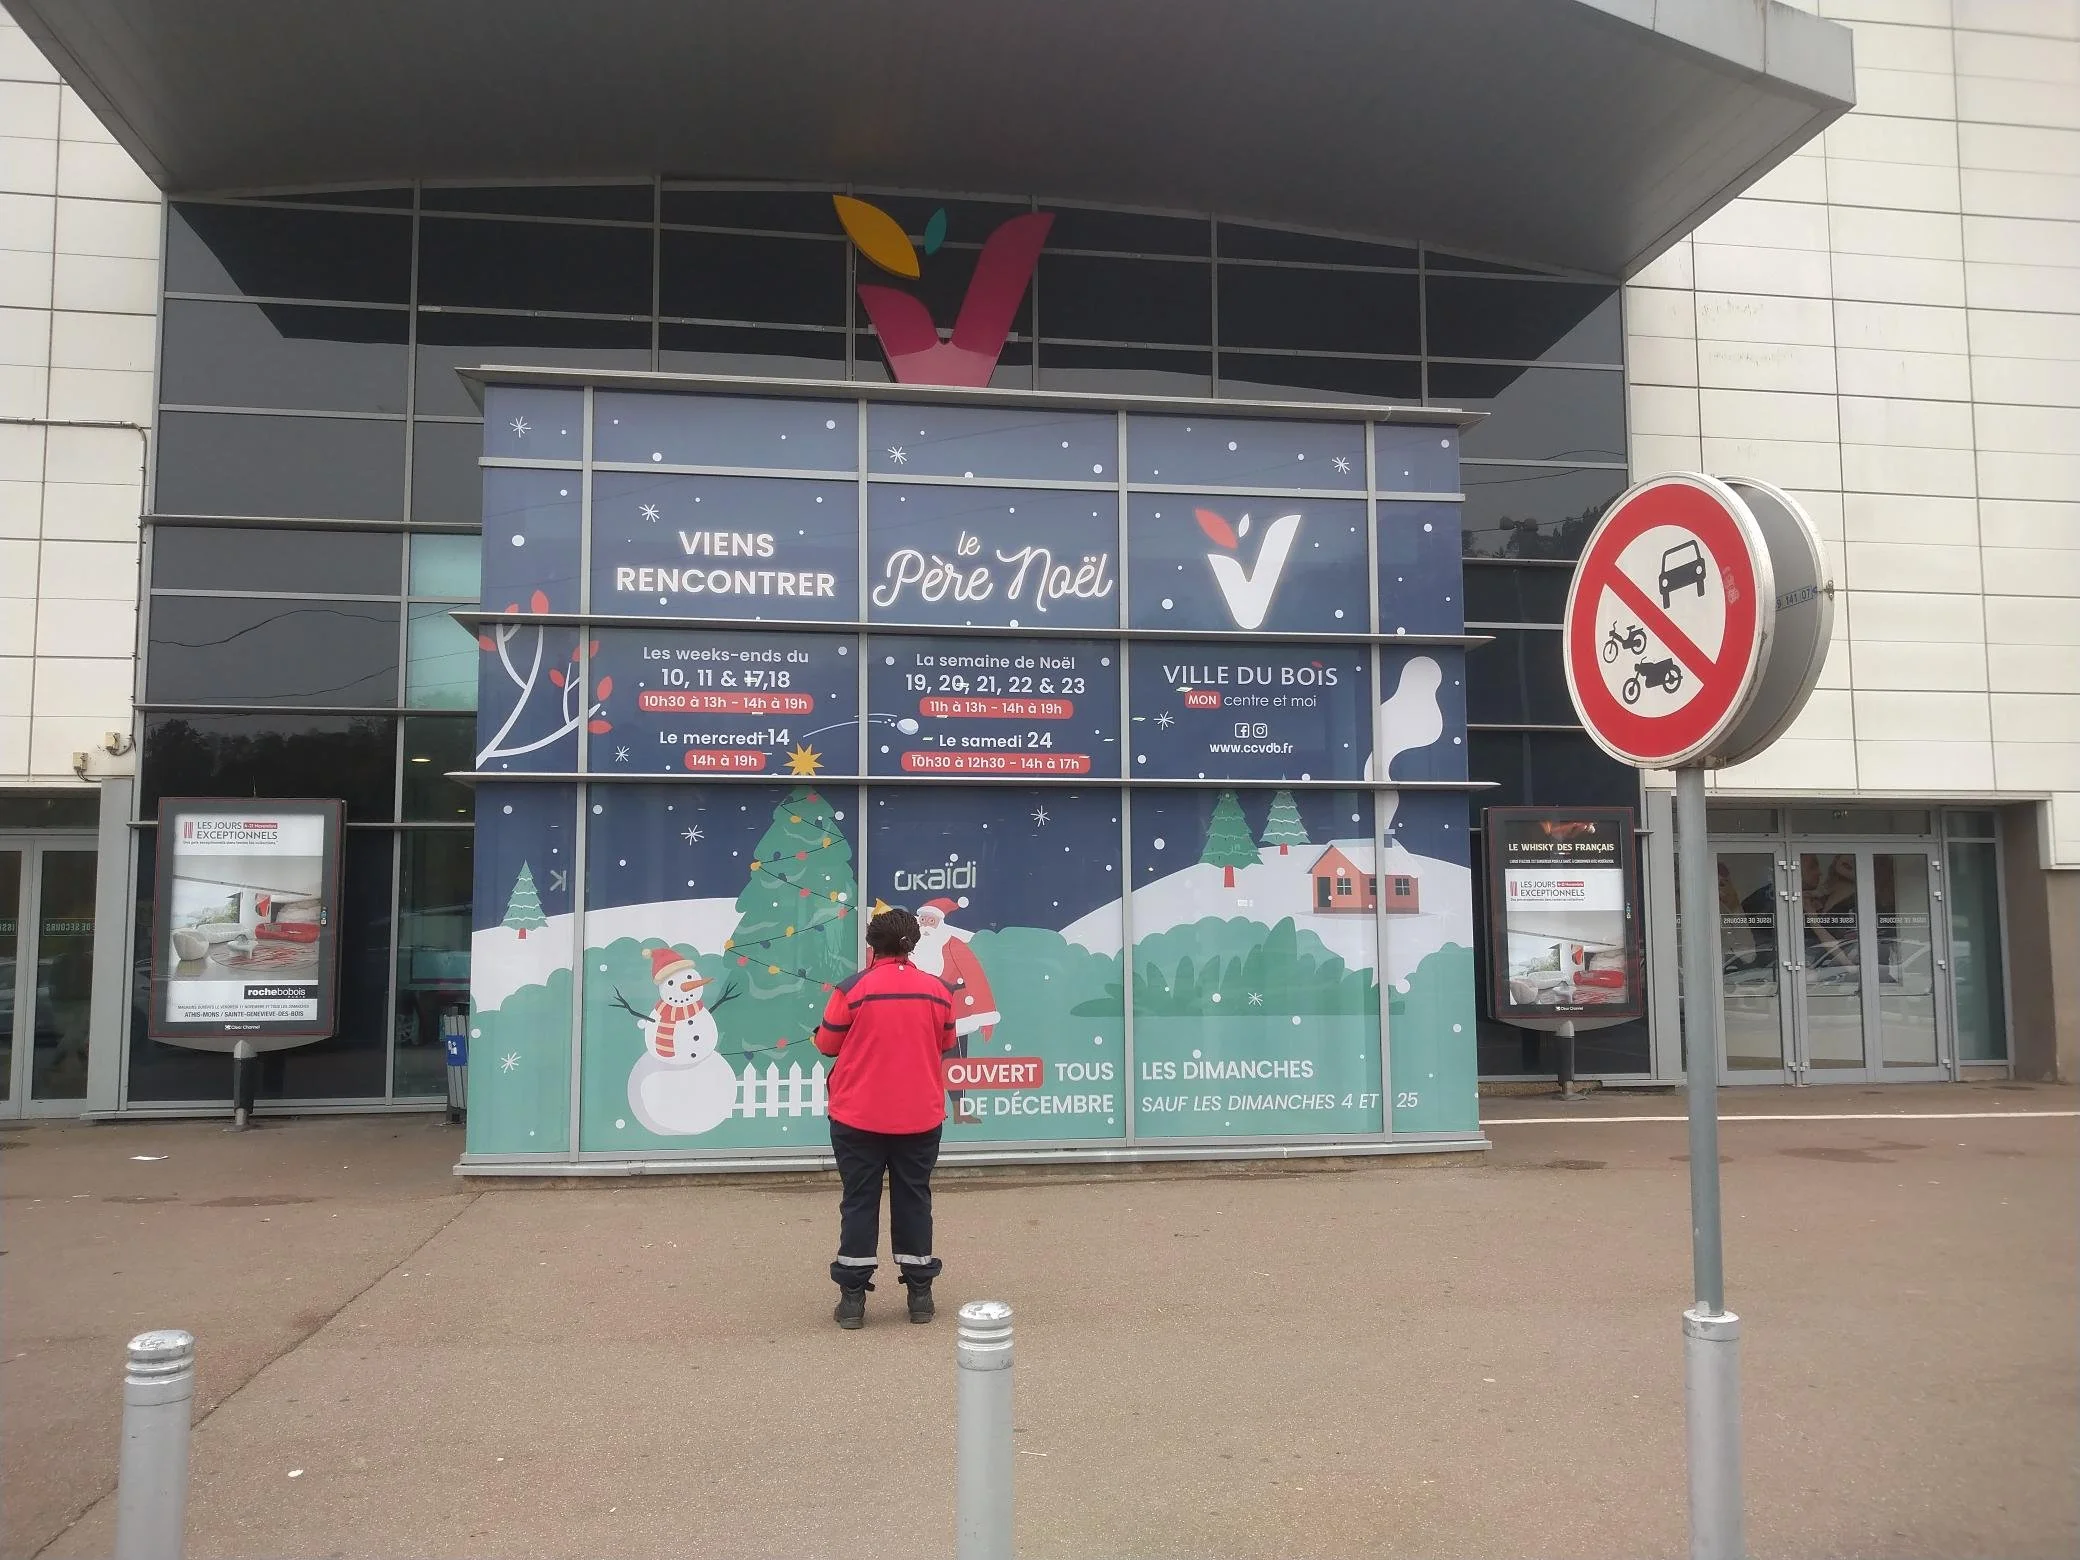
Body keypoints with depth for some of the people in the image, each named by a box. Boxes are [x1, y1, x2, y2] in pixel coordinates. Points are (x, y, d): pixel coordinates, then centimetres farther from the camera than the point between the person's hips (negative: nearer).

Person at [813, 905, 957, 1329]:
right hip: (920, 1116, 2)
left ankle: (852, 1297, 10)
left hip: (858, 1117, -2)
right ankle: (920, 1293, 17)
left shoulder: (852, 990, -12)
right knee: (913, 1199, 12)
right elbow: (946, 1043, 10)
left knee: (859, 1202, 7)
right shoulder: (936, 990, -3)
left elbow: (827, 1044, -3)